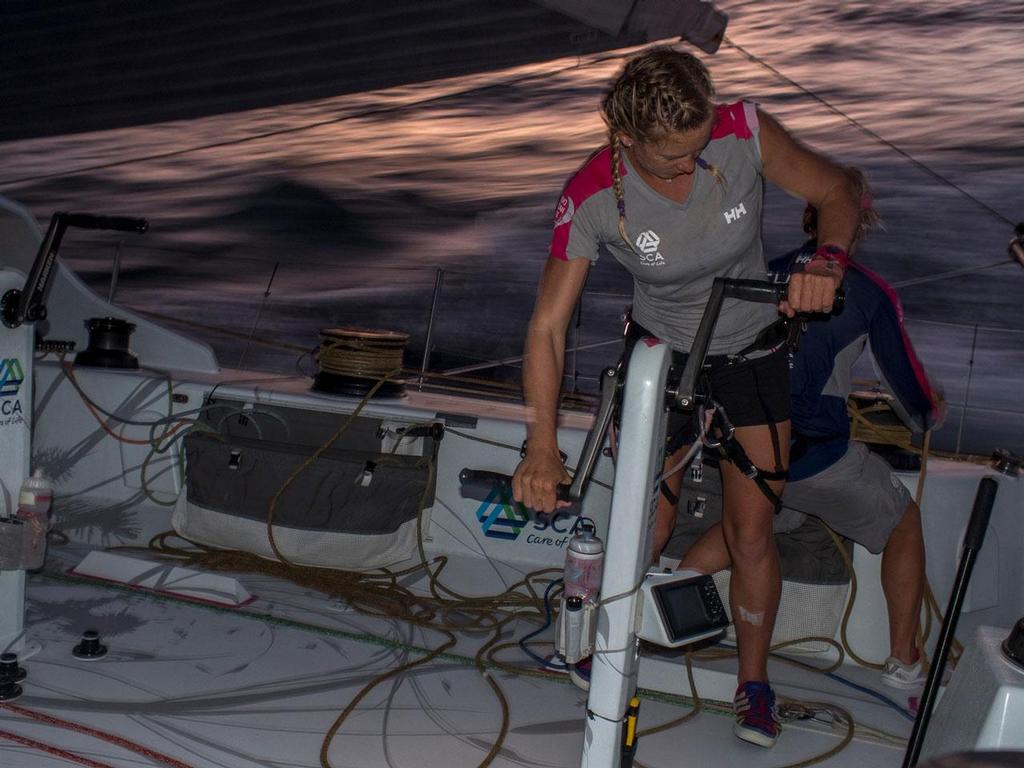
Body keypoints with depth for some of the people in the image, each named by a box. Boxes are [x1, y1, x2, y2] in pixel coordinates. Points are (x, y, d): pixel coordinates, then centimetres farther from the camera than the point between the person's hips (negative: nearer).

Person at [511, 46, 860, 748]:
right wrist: (543, 446, -32)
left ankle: (754, 681, 24)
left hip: (752, 357, 1)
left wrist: (827, 261, -34)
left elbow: (836, 192, -12)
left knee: (751, 533, 3)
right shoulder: (592, 198, -26)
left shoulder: (742, 132, -25)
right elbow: (548, 327, -23)